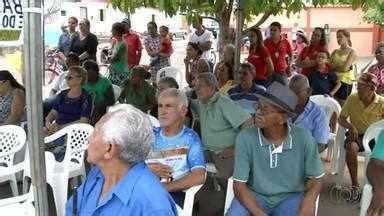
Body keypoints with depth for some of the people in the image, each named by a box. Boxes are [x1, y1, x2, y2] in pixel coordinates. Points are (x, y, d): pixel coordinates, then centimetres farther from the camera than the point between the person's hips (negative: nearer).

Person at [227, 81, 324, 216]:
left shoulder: (303, 138, -12)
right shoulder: (245, 138, -15)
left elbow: (316, 178, -1)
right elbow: (239, 184, -12)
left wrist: (309, 199, -23)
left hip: (289, 197, 1)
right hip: (255, 195, -1)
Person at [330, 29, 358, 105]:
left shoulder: (352, 52, -2)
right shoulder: (335, 52, 13)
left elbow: (345, 68, -13)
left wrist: (334, 66, -2)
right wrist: (340, 67, -9)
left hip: (345, 82, -4)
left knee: (342, 103, -2)